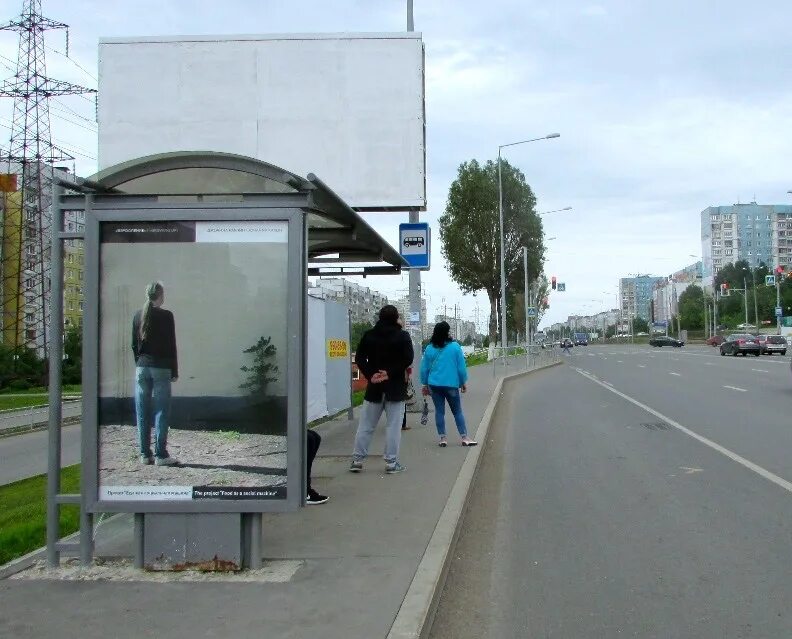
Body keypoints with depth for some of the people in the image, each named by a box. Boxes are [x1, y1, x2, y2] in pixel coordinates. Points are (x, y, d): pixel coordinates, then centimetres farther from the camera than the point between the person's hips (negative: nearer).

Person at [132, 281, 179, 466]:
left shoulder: (138, 316, 7)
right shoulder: (166, 316, -6)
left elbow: (134, 345, 10)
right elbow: (171, 345, -6)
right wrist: (174, 371, -1)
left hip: (142, 367, 5)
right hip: (161, 368, -4)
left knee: (142, 413, 6)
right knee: (161, 412, -2)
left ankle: (145, 454, 9)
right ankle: (160, 455, -4)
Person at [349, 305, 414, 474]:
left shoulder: (368, 335, 4)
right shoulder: (403, 336, -4)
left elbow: (359, 358, -2)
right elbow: (408, 359, -13)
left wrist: (371, 375, -7)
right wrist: (390, 373, -13)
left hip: (374, 387, 3)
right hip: (396, 387, -3)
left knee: (366, 425, 9)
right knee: (393, 426, 2)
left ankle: (357, 460, 9)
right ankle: (391, 463, 2)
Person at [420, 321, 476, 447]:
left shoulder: (429, 349, 0)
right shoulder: (455, 347, -7)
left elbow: (424, 368, 4)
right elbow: (461, 367, -3)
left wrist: (425, 384, 15)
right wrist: (463, 383, 9)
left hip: (434, 385, 2)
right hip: (451, 385, -2)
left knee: (439, 411, 7)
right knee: (457, 411, 7)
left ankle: (442, 438, 6)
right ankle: (464, 438, 6)